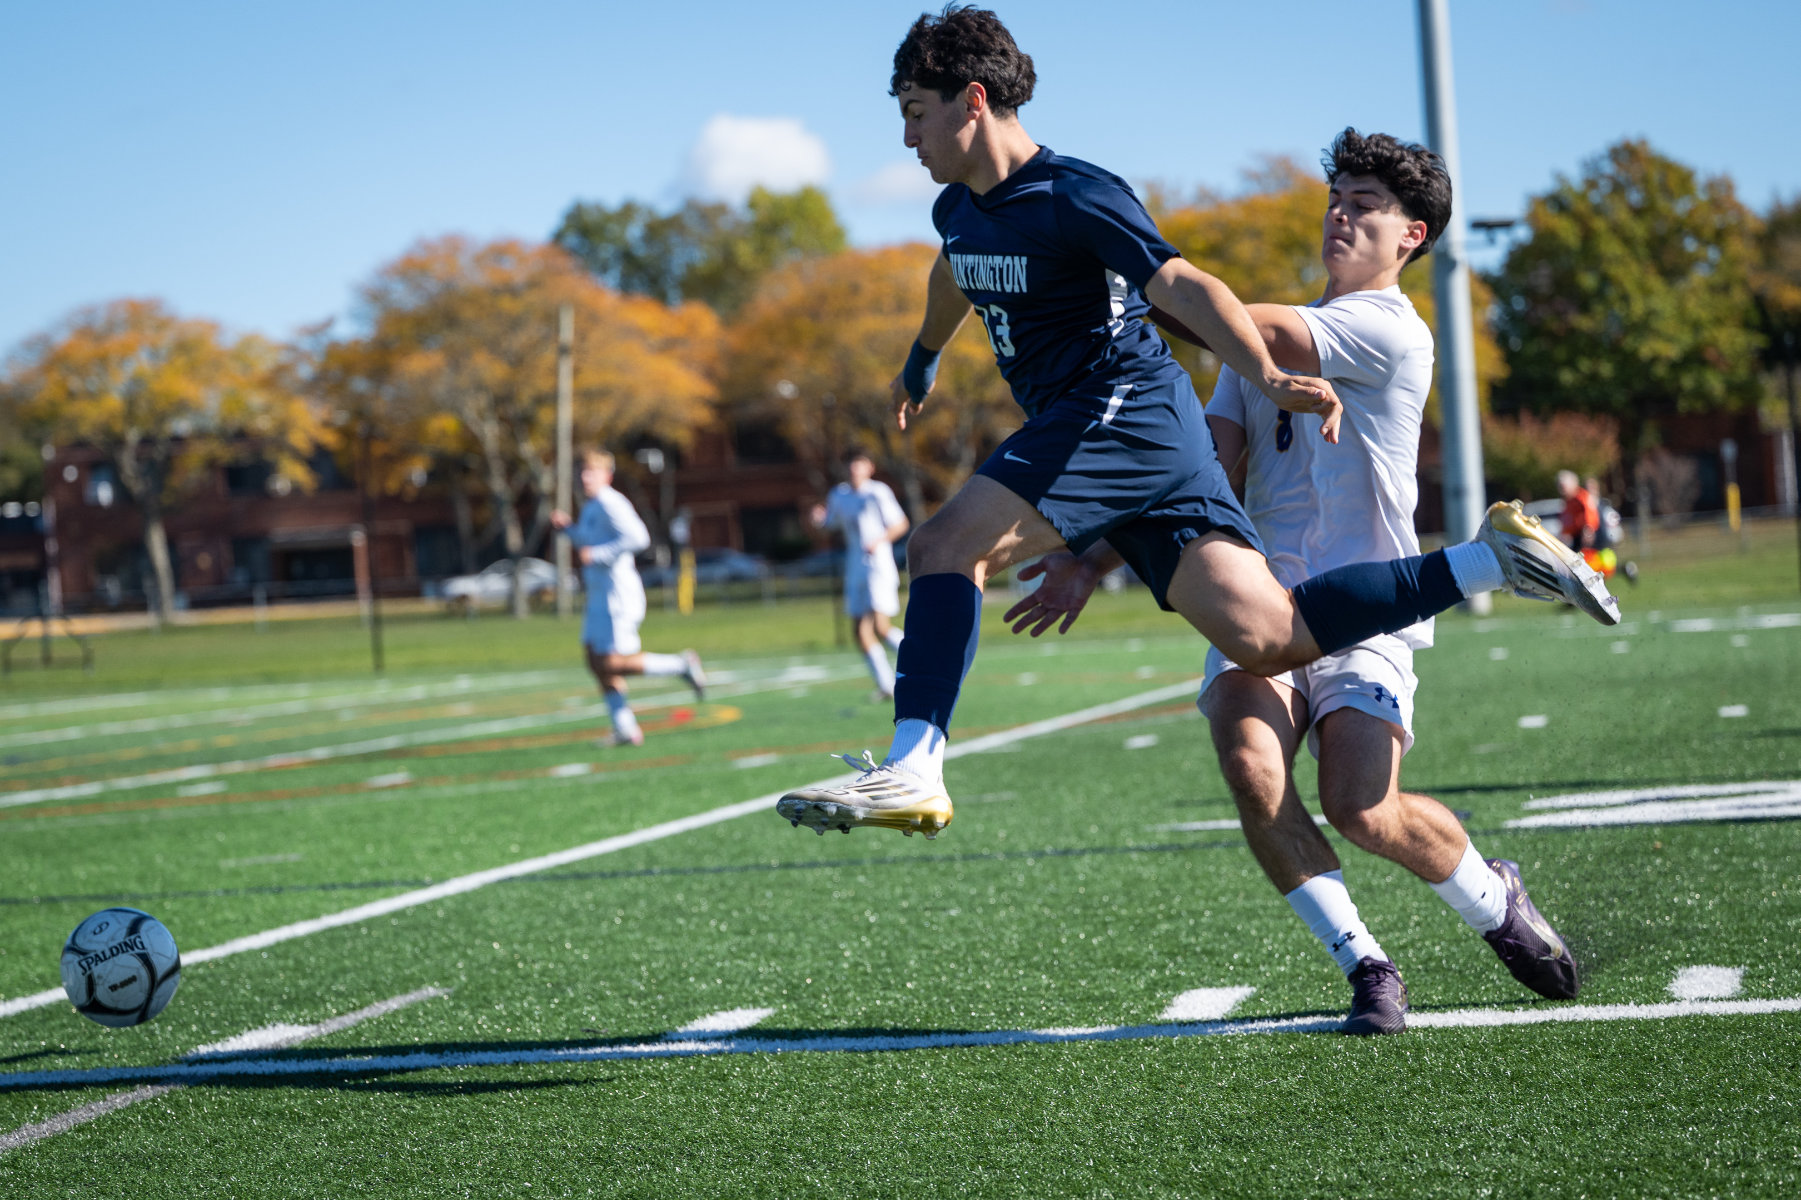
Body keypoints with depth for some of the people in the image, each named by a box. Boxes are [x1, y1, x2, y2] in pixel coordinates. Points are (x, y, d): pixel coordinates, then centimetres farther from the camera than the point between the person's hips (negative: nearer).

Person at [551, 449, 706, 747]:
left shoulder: (610, 503, -15)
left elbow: (638, 538, -26)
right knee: (596, 660, 5)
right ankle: (625, 729, 7)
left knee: (611, 664, -12)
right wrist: (568, 528, 17)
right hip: (599, 597, 10)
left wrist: (597, 554, -24)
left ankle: (682, 665, 2)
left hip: (618, 596, -10)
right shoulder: (591, 507, 17)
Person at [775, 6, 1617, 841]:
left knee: (945, 547, -20)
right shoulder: (958, 208, 17)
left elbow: (1181, 286, -24)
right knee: (1271, 640, -2)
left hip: (1125, 411, -9)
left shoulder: (1074, 197, -11)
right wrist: (920, 363, 59)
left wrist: (1269, 377, -39)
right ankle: (1492, 560, 3)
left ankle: (911, 770, -25)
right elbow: (955, 276, 41)